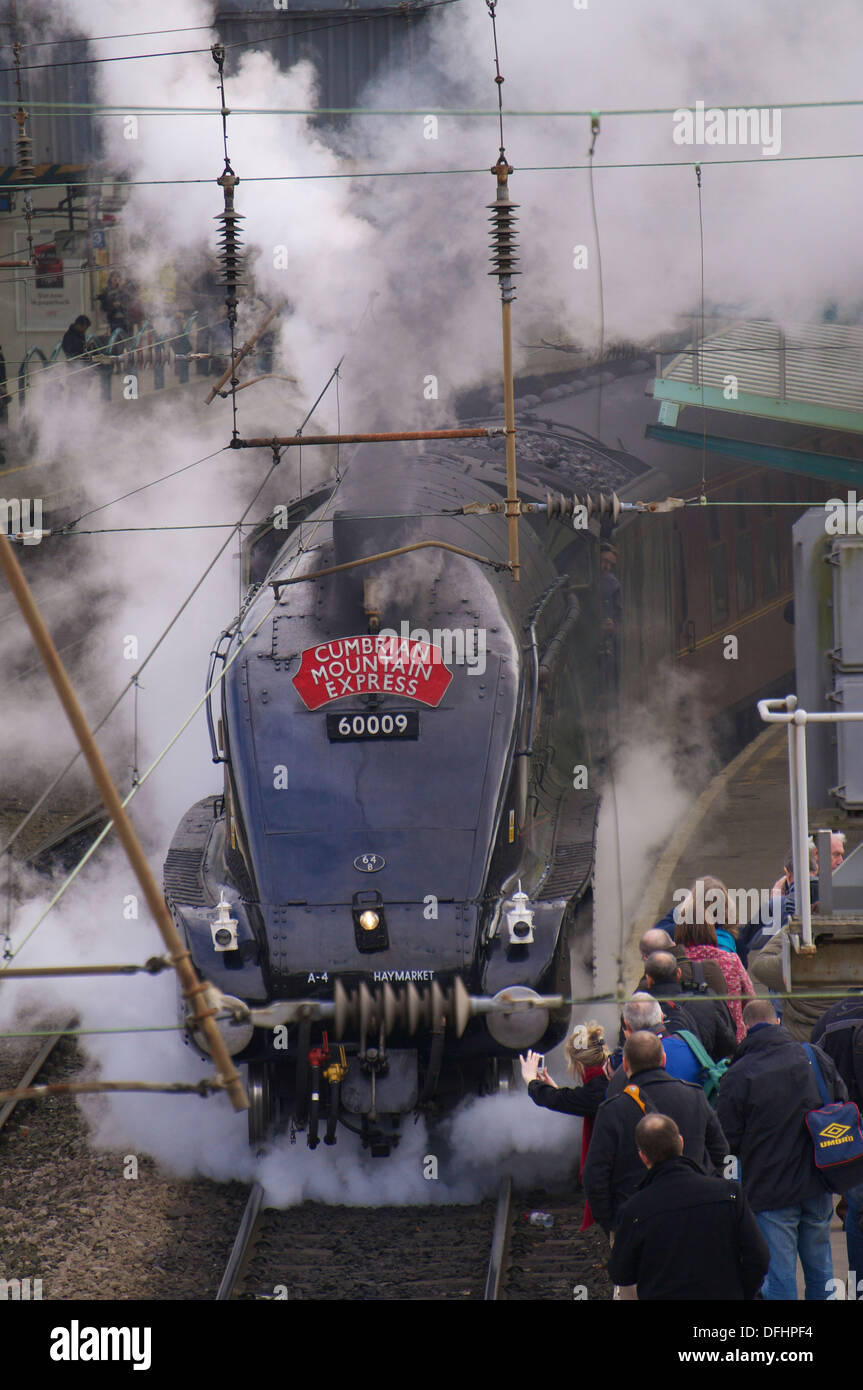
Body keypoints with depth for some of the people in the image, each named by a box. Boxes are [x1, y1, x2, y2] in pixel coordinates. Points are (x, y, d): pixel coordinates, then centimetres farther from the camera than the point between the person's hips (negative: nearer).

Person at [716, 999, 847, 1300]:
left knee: (779, 1278, 2)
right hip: (817, 1185, 4)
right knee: (820, 1270, 18)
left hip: (770, 1192, -4)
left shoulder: (738, 1075, -15)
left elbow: (727, 1142, -12)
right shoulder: (815, 1058, -2)